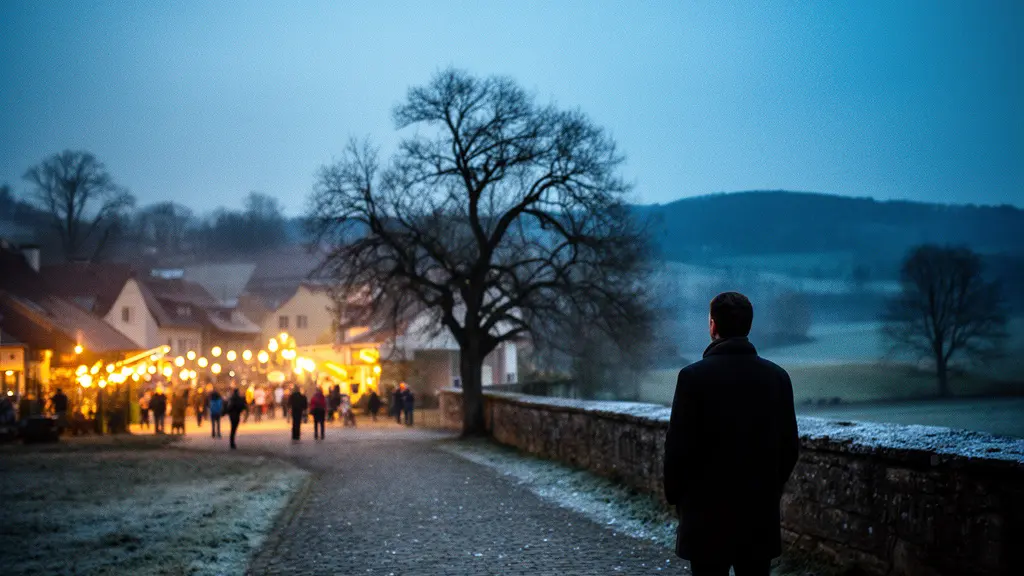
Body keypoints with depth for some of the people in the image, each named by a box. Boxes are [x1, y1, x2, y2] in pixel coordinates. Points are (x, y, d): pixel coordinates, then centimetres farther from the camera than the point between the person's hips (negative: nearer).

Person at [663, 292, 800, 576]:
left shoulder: (694, 376, -11)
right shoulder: (777, 376, 2)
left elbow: (678, 444, -10)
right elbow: (790, 446, 6)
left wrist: (674, 494, 4)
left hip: (708, 510, -4)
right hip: (761, 510, 4)